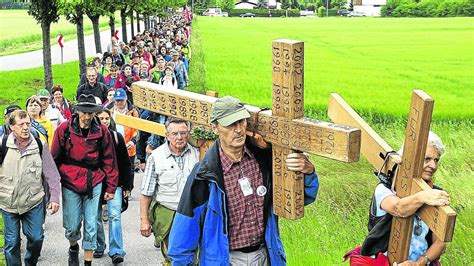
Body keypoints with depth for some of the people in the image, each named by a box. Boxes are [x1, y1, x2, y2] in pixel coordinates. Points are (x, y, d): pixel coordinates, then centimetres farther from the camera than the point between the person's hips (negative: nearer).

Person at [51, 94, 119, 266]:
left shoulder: (102, 131, -2)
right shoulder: (64, 129, -4)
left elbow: (109, 160, 4)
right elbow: (55, 158, 4)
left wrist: (111, 187, 4)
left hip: (94, 184, 0)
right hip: (70, 183, 0)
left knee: (91, 227, 2)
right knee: (72, 227, 5)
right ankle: (73, 248, 38)